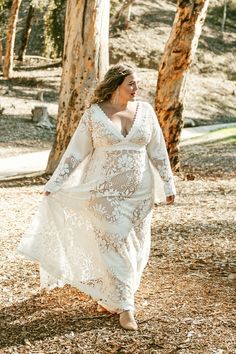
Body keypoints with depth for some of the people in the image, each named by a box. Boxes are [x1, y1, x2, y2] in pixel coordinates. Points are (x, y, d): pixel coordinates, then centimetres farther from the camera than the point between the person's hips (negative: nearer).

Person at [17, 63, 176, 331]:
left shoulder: (145, 110, 3)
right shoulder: (94, 114, -5)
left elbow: (157, 151, 7)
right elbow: (75, 152, -2)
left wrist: (168, 184, 5)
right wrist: (54, 184, -4)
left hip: (139, 193, 4)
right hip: (104, 192, -3)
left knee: (135, 248, 8)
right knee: (114, 246, -5)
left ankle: (107, 296, 26)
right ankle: (124, 307, 2)